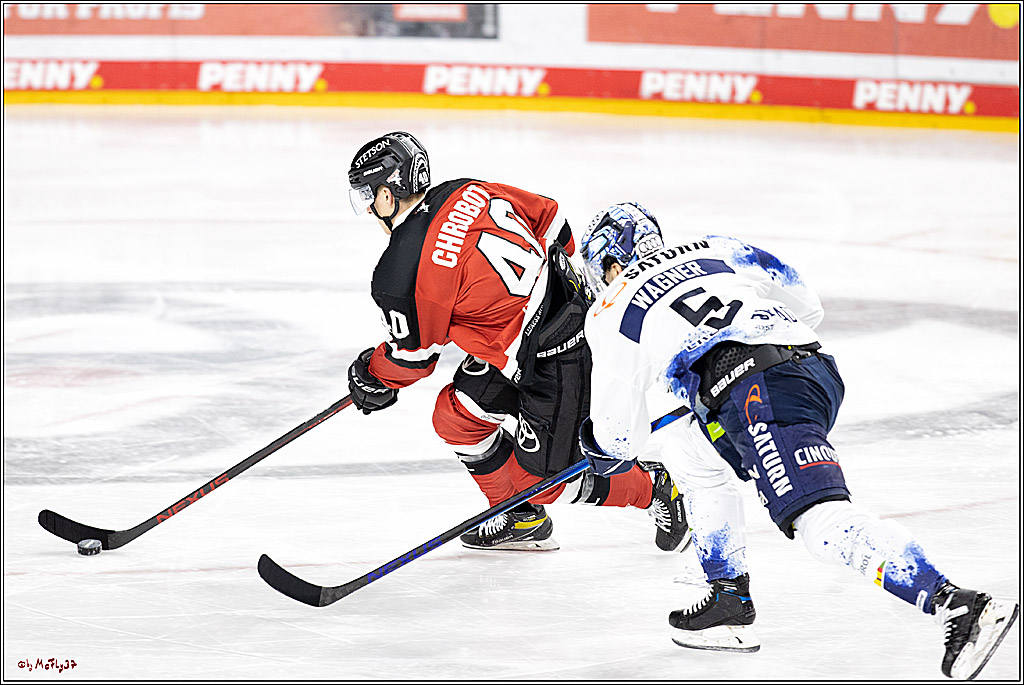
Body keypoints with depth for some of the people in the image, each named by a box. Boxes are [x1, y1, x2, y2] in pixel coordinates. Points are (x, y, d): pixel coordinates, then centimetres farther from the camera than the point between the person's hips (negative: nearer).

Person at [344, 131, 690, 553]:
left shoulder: (404, 273, -20)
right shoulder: (468, 192, 1)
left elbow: (413, 356, -7)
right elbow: (548, 217, 11)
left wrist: (373, 378, 15)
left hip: (554, 364, -9)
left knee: (543, 479, 4)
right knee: (456, 417, 15)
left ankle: (654, 490, 19)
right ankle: (524, 520, 28)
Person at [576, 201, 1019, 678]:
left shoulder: (610, 316, 18)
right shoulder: (708, 251, 32)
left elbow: (619, 438, 20)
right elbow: (802, 301, 29)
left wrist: (602, 452, 43)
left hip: (759, 391, -8)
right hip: (819, 365, 8)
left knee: (824, 522, -20)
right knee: (697, 456, 30)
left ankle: (960, 608, -37)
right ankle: (728, 595, 28)